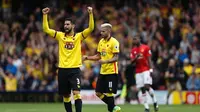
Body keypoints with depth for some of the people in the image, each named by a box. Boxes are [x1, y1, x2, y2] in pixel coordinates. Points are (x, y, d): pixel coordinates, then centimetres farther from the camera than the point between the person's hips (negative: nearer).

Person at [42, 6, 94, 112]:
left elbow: (91, 28, -11)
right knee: (66, 95, 9)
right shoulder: (60, 36, 7)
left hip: (75, 69, -3)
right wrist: (45, 15, -6)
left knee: (76, 93, -16)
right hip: (62, 69, 3)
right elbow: (46, 29, 3)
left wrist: (90, 14, -20)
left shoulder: (79, 36, 0)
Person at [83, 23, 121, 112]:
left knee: (109, 93, -6)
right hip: (103, 71, 8)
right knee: (98, 93, 6)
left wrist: (105, 61, -29)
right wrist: (87, 57, 5)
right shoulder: (101, 42, 12)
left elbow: (116, 58, -16)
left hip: (111, 72, -8)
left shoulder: (114, 42, -12)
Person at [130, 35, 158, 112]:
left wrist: (151, 70, -10)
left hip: (146, 70, -4)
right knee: (142, 89, 1)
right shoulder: (133, 50, 11)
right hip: (138, 72, 4)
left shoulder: (145, 48, -2)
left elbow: (149, 60, -3)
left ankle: (155, 101, 6)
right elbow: (132, 62, 7)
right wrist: (136, 58, -13)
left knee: (147, 86, -17)